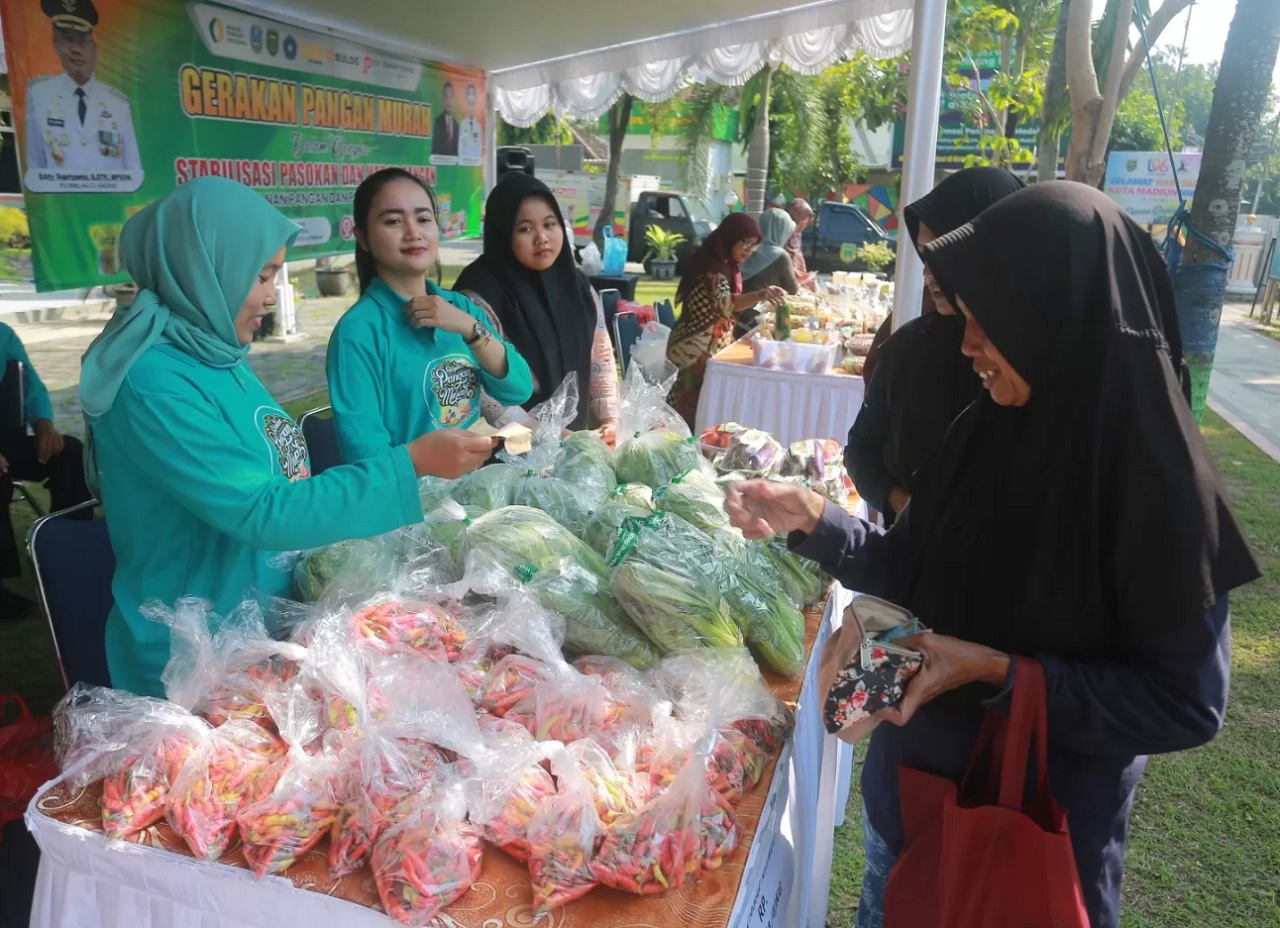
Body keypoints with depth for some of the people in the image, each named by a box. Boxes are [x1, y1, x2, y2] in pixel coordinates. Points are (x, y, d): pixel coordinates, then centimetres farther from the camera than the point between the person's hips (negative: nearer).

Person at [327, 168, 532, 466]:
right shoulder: (357, 332, -11)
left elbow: (519, 391, 0)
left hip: (478, 480, 6)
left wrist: (470, 329, -10)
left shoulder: (461, 306, 7)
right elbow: (364, 455, -15)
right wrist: (428, 454, -28)